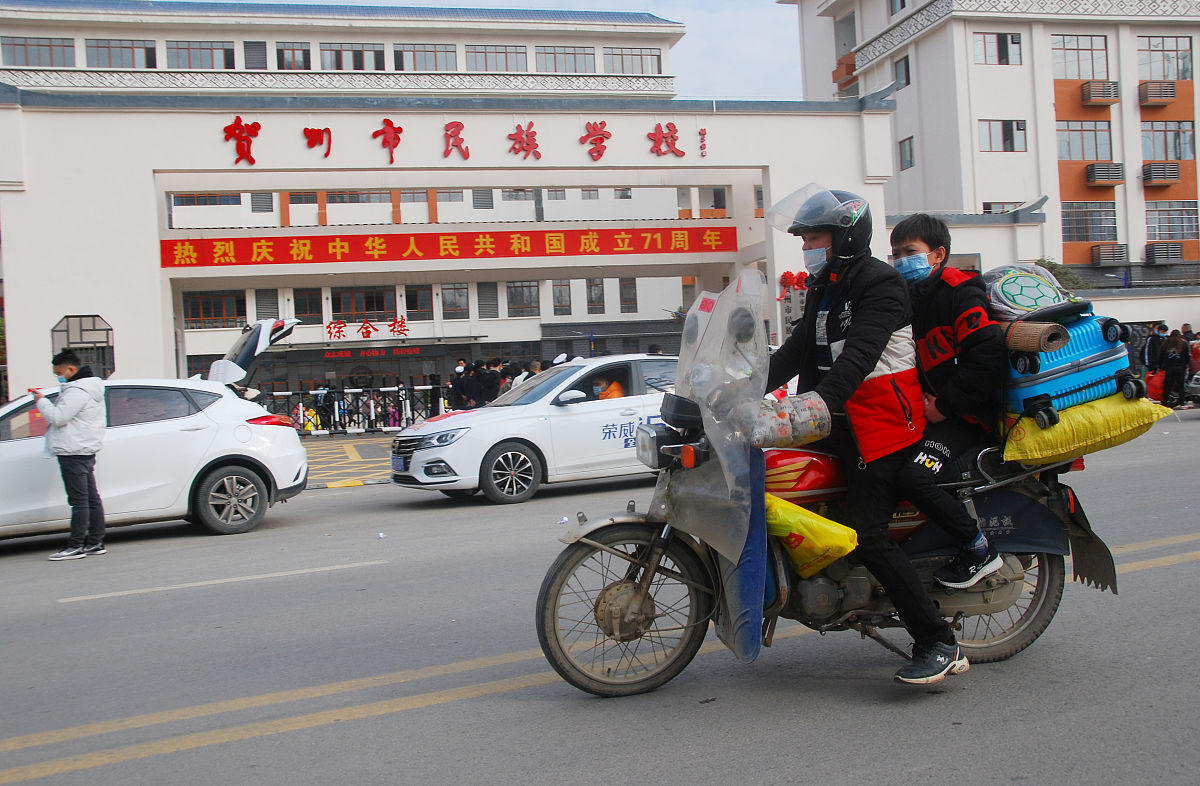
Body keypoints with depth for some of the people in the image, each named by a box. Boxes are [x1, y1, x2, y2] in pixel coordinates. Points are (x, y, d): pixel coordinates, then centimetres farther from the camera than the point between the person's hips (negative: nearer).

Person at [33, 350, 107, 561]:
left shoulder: (77, 391, -16)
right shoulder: (90, 386, 17)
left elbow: (58, 418, -20)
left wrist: (41, 401, -7)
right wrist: (45, 402, 10)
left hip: (74, 453, -11)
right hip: (86, 450, 11)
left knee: (79, 500, -8)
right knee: (91, 498, 11)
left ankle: (75, 546, -4)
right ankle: (95, 543, 16)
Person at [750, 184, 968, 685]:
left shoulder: (880, 283, -10)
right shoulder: (822, 289, 19)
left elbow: (858, 354, -26)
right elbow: (796, 352, 13)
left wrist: (824, 403, -40)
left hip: (883, 423, -9)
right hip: (839, 423, 9)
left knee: (868, 535, -16)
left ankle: (941, 646, -9)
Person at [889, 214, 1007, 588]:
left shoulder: (960, 293, -10)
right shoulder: (909, 297, 16)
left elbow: (989, 358, -21)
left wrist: (943, 405, -17)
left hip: (965, 416, -9)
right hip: (928, 411, 9)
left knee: (915, 477, -28)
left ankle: (980, 550, -8)